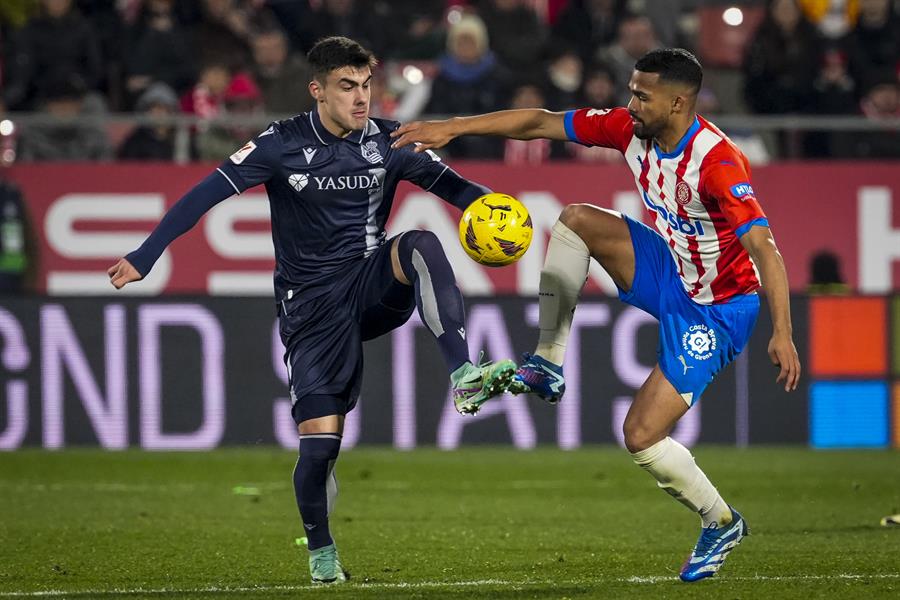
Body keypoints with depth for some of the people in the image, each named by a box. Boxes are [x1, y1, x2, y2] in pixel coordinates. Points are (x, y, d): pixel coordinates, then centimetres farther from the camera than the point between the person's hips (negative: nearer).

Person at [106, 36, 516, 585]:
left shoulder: (387, 141, -1)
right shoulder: (283, 146, -9)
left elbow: (449, 184, 0)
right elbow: (207, 194, -10)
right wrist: (145, 257, -17)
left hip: (373, 286, 2)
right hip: (313, 307, -2)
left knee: (422, 246, -32)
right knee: (320, 441, -10)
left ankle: (463, 376, -38)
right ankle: (321, 550, 16)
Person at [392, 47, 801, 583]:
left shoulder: (716, 162, -31)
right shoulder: (631, 129, -8)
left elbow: (764, 247, -34)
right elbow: (542, 122, -2)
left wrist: (783, 334, -41)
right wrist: (450, 129, -4)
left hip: (716, 311, -8)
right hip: (672, 272, 8)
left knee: (642, 436, -11)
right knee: (576, 219, -5)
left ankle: (721, 524, 13)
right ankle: (548, 365, 3)